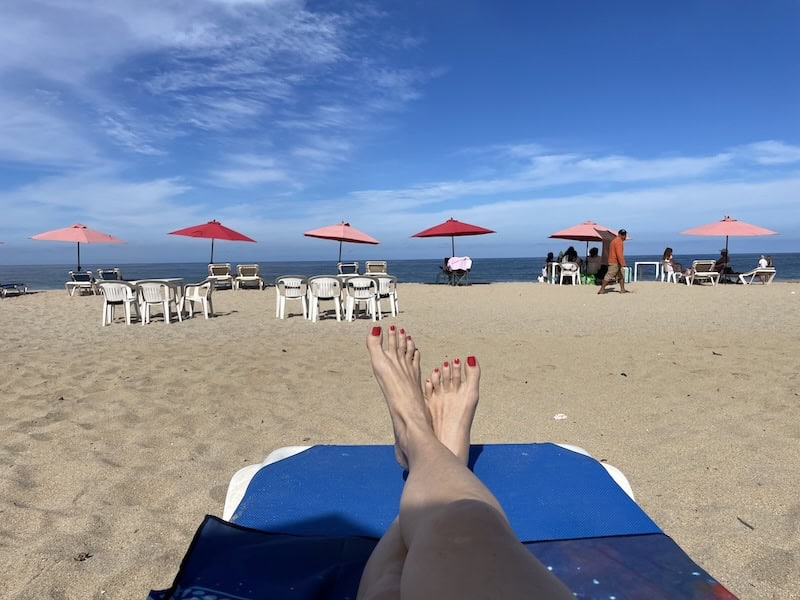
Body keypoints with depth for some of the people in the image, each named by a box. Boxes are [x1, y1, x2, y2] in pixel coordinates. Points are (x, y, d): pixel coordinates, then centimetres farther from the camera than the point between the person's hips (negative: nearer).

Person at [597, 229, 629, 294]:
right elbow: (619, 254, -22)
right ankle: (602, 289, -5)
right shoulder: (618, 241, -14)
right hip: (615, 263, -11)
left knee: (621, 275, 13)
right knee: (609, 276, -8)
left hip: (616, 262, 11)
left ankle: (622, 289, 16)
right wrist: (622, 263, -21)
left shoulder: (615, 240, 17)